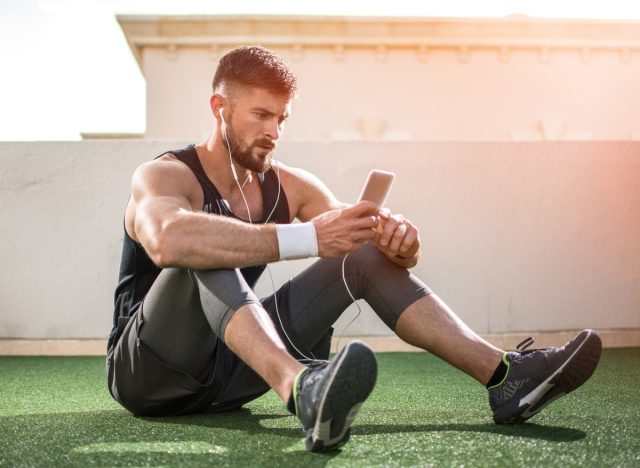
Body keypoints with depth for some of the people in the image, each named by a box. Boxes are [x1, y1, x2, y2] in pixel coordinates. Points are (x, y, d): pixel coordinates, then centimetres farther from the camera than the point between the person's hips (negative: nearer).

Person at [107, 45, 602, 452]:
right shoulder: (163, 176, -15)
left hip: (232, 370, 5)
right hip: (147, 370, -5)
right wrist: (306, 238, -47)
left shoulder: (290, 186, 3)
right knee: (207, 254, -34)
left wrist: (399, 239, -26)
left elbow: (369, 238, -1)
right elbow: (167, 241, -40)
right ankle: (301, 387, -58)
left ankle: (503, 375, -17)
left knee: (369, 255, -6)